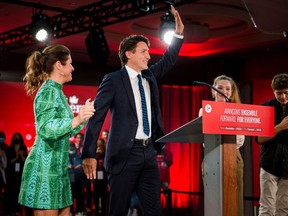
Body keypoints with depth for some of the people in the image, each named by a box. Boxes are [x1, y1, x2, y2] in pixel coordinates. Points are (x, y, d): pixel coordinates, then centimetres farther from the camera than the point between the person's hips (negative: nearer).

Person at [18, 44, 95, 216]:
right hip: (45, 166, -9)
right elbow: (45, 129, -26)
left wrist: (84, 115, 28)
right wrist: (77, 120, -39)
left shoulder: (57, 91, 16)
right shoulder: (48, 91, -12)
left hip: (57, 166, 9)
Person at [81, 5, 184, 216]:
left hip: (149, 153, 6)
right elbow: (96, 117, -10)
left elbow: (168, 61, 25)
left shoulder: (150, 76, 13)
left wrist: (179, 33, 11)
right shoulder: (113, 80, -6)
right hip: (125, 153, -6)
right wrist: (89, 154, -17)